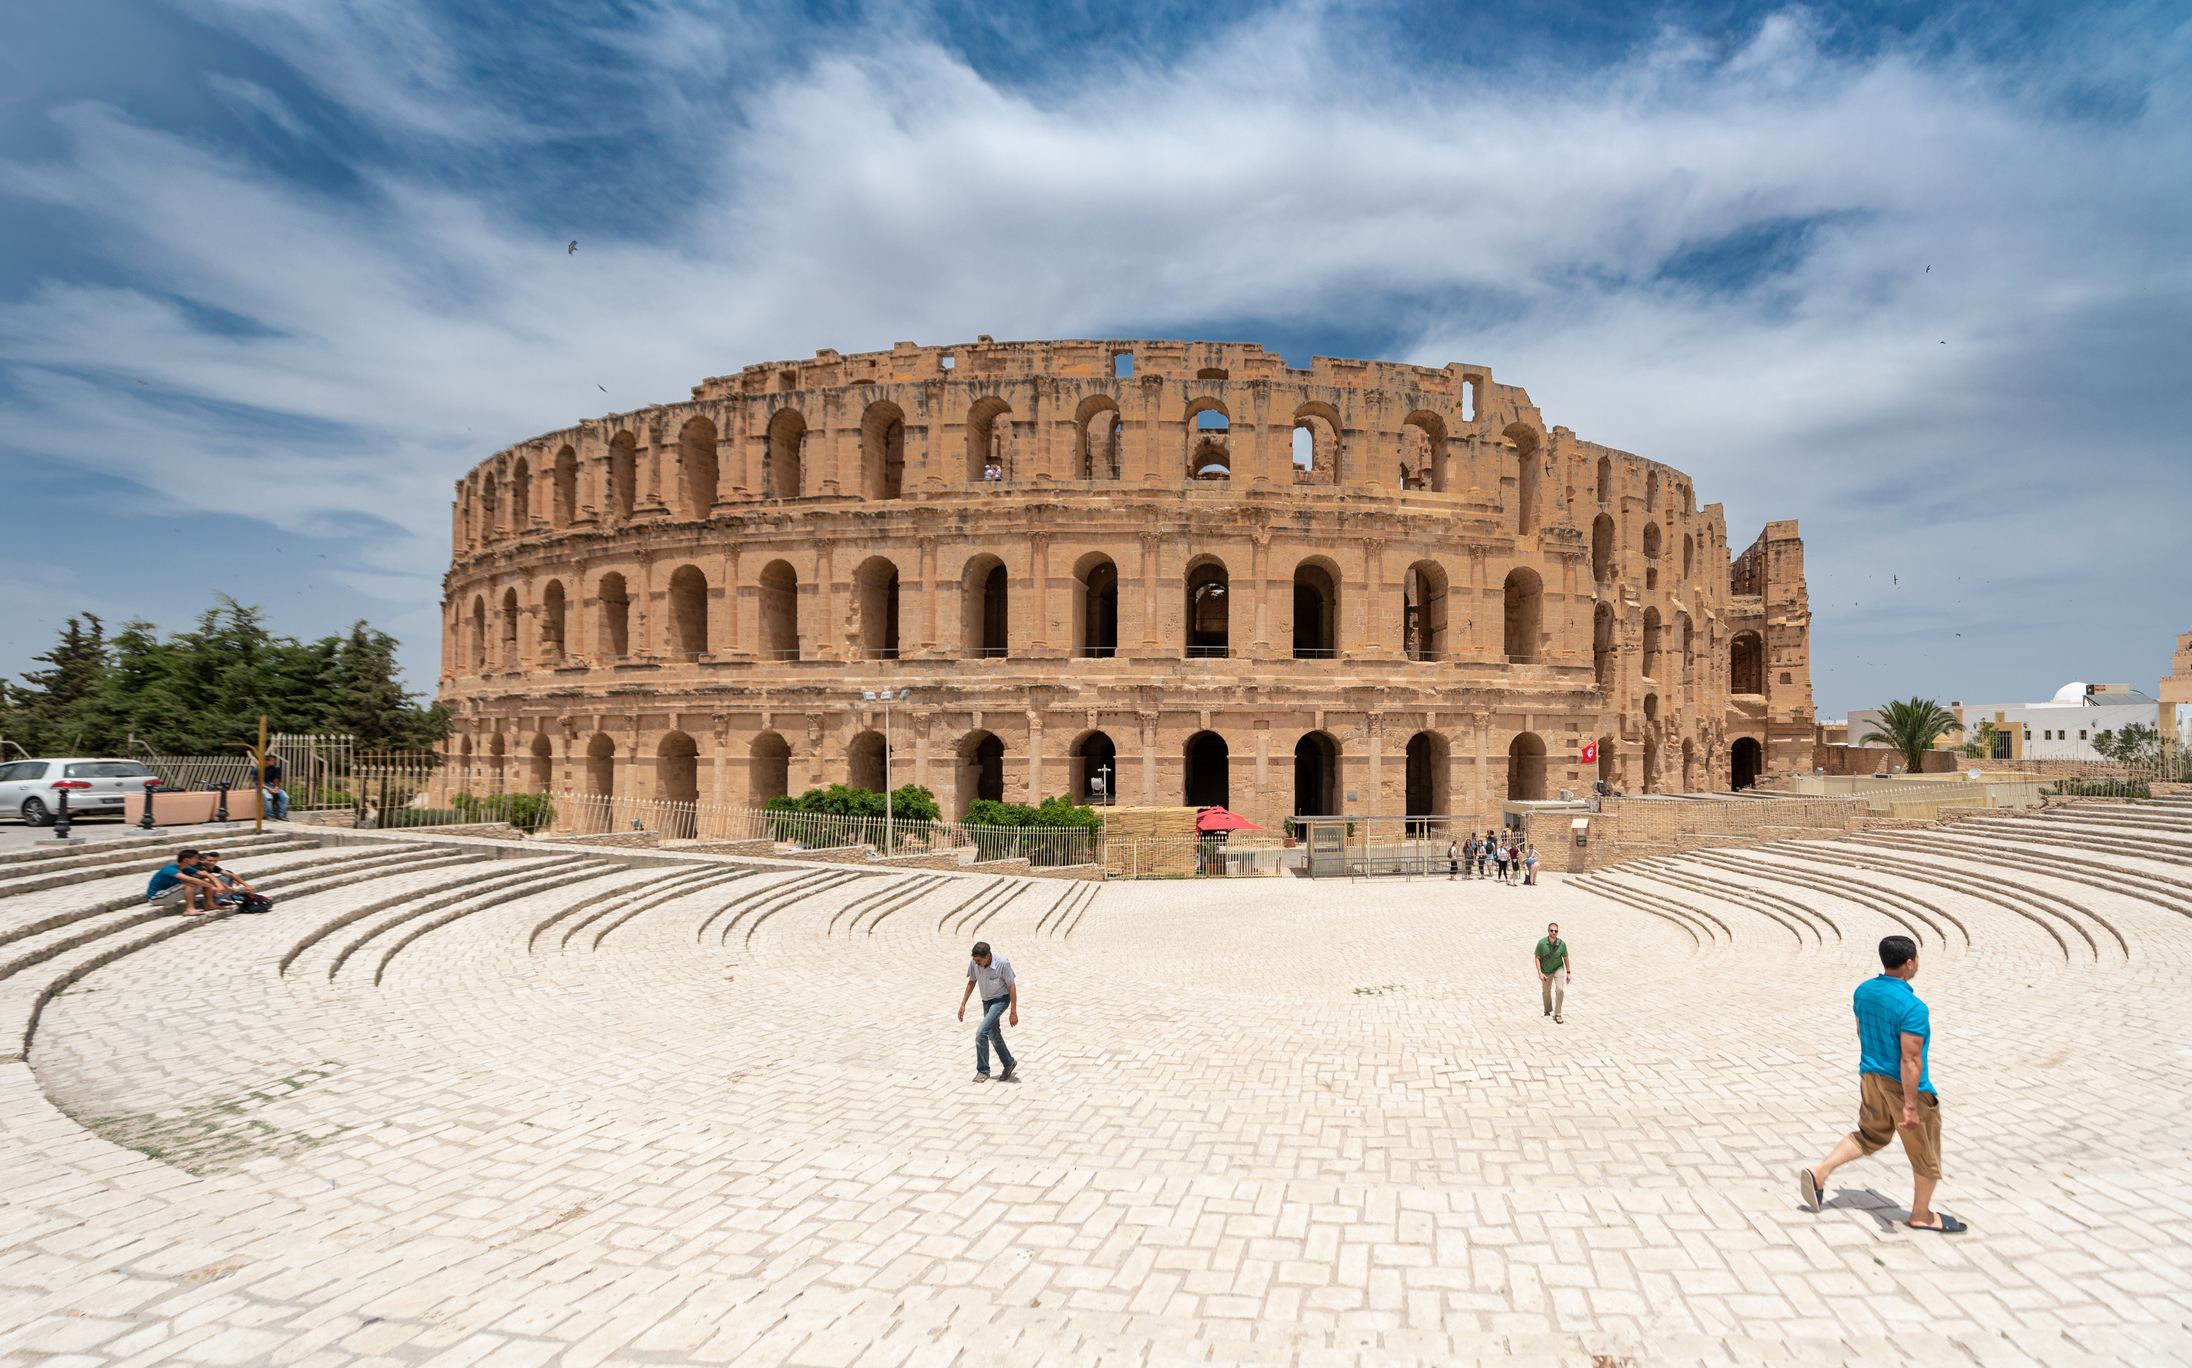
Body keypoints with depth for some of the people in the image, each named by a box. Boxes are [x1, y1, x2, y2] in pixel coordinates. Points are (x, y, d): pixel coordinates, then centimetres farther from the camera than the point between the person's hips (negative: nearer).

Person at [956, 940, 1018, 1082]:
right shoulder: (974, 964, -15)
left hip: (1001, 999, -6)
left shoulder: (1002, 963, -29)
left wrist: (1013, 1012, -17)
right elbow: (971, 982, 3)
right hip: (986, 1001, 6)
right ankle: (1009, 1063, 37)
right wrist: (963, 1004, 2)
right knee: (993, 1035, 16)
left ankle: (983, 1071, -7)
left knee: (981, 1033, -18)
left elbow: (1012, 986, -19)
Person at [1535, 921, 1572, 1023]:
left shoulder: (1562, 944, -19)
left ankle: (1557, 1014, -8)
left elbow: (1566, 958, -4)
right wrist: (1540, 973, -18)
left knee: (1560, 989, -19)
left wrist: (1569, 972, 1)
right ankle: (1548, 1011, 42)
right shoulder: (1542, 943, -22)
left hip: (1558, 969, -1)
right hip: (1546, 971, 1)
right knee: (1546, 991, 16)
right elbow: (1537, 958, -13)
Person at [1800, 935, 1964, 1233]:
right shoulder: (1913, 1008, -26)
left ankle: (1819, 1172, 10)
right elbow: (1910, 1060, -26)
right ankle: (1922, 1215, 29)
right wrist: (1910, 1105, -22)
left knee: (1869, 1135, 23)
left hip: (1871, 1077, 7)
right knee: (1926, 1154, 14)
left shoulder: (1863, 991, -2)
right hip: (1905, 1086, -7)